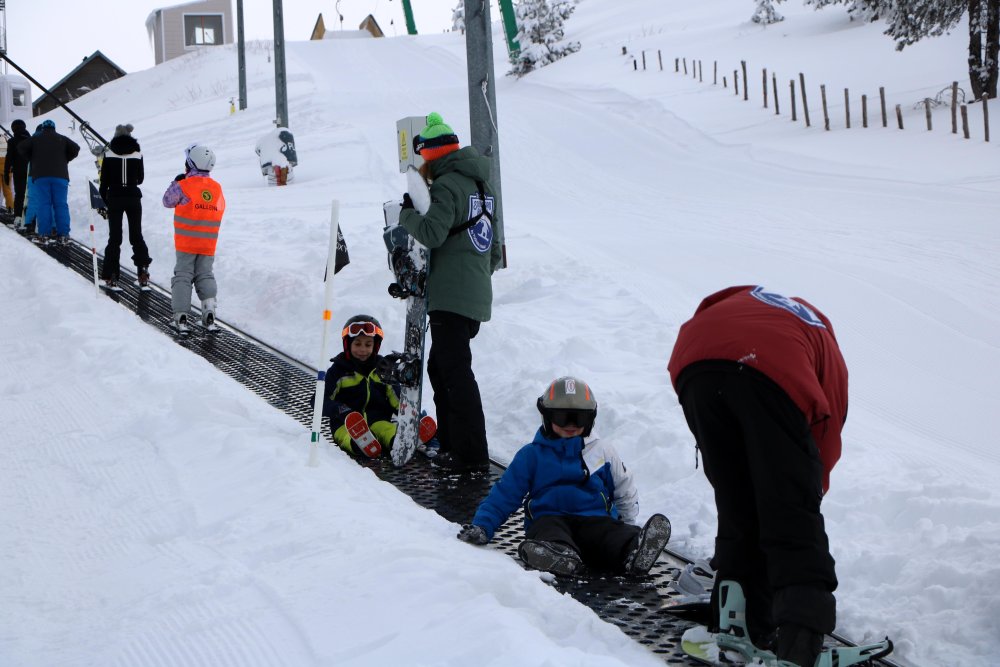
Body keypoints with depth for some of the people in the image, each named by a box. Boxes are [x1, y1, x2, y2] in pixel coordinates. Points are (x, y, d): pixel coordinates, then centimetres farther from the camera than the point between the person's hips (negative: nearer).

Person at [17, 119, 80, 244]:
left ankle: (44, 234, -5)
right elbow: (76, 148, 1)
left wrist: (31, 159, 14)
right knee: (61, 205, 0)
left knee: (43, 204, 1)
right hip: (60, 176, 0)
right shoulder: (62, 139, 10)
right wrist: (64, 159, 13)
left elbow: (21, 147, 1)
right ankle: (63, 234, -7)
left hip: (40, 176, 0)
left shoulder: (35, 139, 9)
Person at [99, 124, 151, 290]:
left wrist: (103, 201, 8)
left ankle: (111, 276, 2)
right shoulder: (137, 153, 0)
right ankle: (143, 269, -7)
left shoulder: (109, 153, -3)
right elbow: (140, 178, 7)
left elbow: (104, 181, -2)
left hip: (114, 198, -1)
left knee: (114, 237, 5)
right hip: (133, 198, 1)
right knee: (136, 235, 10)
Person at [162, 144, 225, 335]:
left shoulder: (183, 185, -12)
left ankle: (181, 317, -2)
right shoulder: (217, 188, 2)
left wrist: (176, 183, 15)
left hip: (186, 243, -3)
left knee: (183, 276, 5)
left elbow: (168, 201, 0)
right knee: (205, 276, 13)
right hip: (208, 244, 3)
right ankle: (209, 313, -2)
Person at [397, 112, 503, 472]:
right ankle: (451, 443, 22)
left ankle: (472, 453, -10)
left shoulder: (447, 184, -12)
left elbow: (432, 233, -22)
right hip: (477, 297, 10)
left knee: (455, 372, -9)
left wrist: (407, 214, -5)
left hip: (451, 297, -10)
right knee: (440, 367, 18)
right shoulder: (478, 185, 19)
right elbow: (494, 246, 25)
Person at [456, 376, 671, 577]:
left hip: (595, 519, 2)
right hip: (549, 519, -2)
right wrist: (480, 527, -3)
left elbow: (625, 493, 30)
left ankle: (634, 553, -65)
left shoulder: (603, 451, 20)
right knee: (550, 531, -40)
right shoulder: (531, 455, 15)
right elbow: (503, 496, 13)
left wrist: (627, 537, 21)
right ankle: (560, 557, -71)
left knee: (613, 536, -35)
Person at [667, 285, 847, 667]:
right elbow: (825, 444, 32)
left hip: (695, 367, 3)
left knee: (735, 513, 18)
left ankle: (741, 629, 19)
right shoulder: (827, 350, 37)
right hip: (772, 373, -2)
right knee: (792, 517, 4)